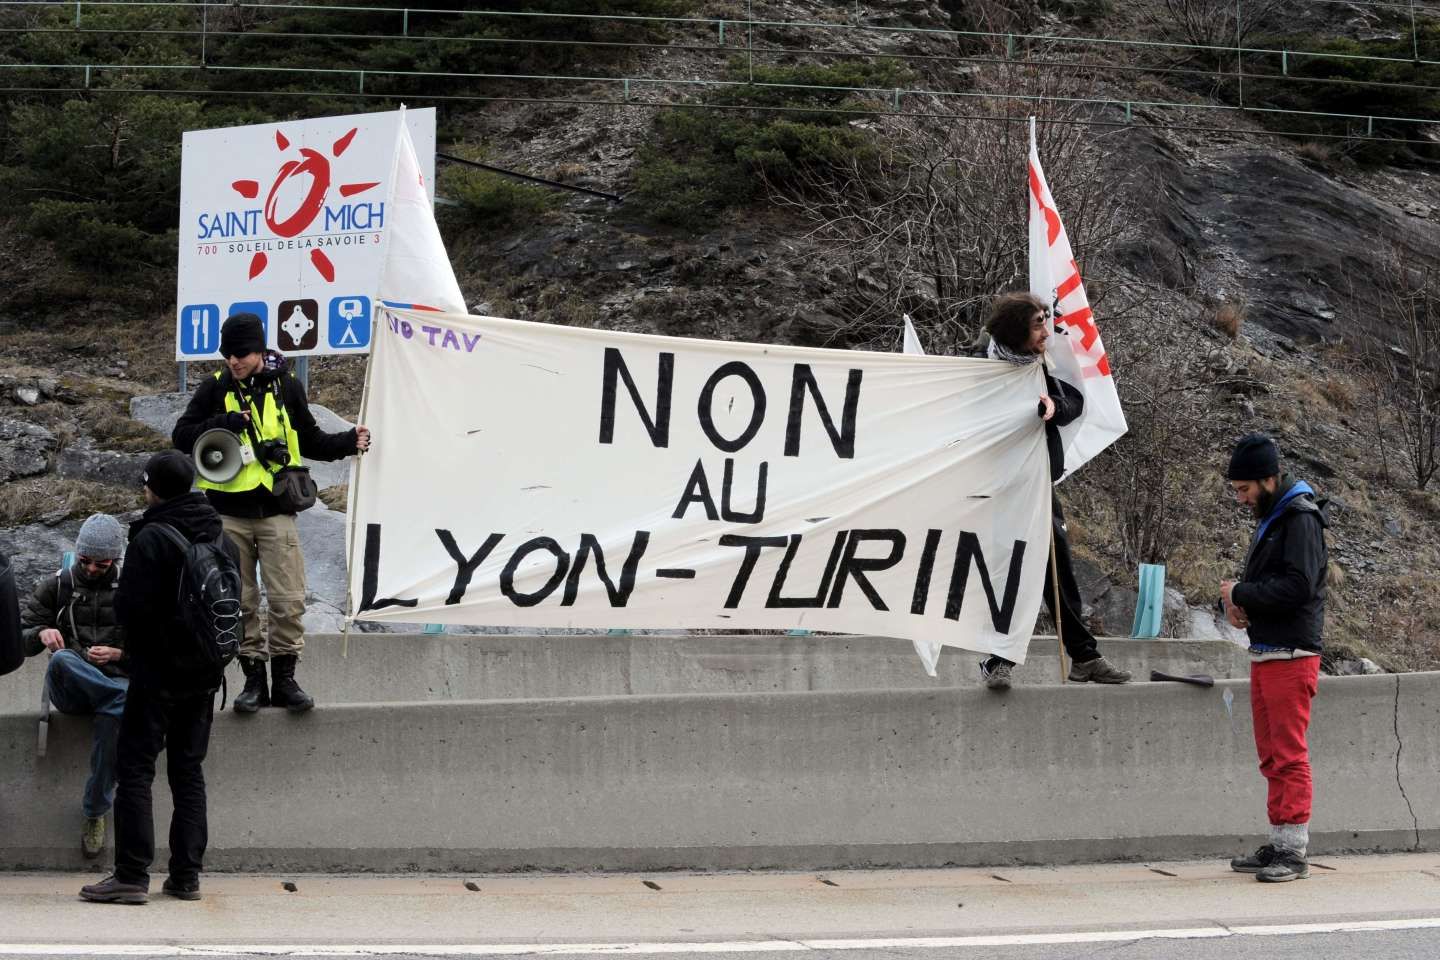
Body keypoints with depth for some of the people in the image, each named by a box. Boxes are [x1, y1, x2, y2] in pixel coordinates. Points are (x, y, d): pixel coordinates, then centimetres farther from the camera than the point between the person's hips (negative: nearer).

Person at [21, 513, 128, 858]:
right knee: (62, 659, -37)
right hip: (68, 689, 1)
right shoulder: (57, 586, 12)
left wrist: (120, 655, -10)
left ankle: (96, 813, -28)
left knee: (112, 716, -39)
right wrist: (41, 633, -12)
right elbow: (20, 639, 11)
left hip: (116, 681, -1)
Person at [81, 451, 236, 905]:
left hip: (158, 671, -7)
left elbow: (129, 607, -16)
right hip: (204, 675, 7)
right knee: (189, 770, 12)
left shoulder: (151, 538, -14)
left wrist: (138, 641, 4)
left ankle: (132, 876, -7)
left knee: (134, 769, -2)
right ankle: (186, 875, 10)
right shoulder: (223, 539, 8)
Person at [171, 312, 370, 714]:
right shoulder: (216, 390, 4)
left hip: (276, 512, 0)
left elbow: (309, 440, 17)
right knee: (240, 603, 3)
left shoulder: (286, 387, 6)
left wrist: (348, 442, 1)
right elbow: (181, 436, 3)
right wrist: (221, 423, -12)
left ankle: (284, 680, 6)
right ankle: (254, 679, 12)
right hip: (229, 515, 0)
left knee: (288, 600, -5)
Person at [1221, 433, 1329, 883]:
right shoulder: (1270, 517, 19)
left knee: (1289, 754, -9)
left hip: (1291, 655, -10)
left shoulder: (1301, 517, -12)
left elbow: (1298, 585, -21)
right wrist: (1240, 604, 2)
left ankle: (1294, 851, -7)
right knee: (1272, 756, 11)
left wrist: (1241, 594, -12)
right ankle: (1279, 844, 15)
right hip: (1265, 653, 10)